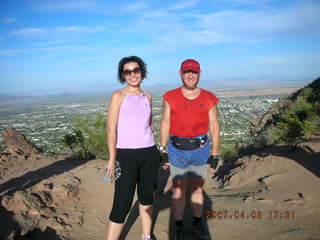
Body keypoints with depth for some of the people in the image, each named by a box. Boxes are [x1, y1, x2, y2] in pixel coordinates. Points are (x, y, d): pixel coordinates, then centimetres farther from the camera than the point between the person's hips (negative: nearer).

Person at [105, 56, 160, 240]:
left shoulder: (148, 96, 11)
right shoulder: (118, 96, -3)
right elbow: (111, 129, -7)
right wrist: (112, 159, -13)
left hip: (149, 153, 5)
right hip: (126, 155, -5)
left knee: (147, 197, 15)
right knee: (123, 203, -6)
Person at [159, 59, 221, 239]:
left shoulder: (209, 99, 1)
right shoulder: (170, 97, 1)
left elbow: (215, 127, 2)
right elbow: (165, 124, 4)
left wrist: (215, 155, 0)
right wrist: (163, 151, 2)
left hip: (201, 149, 1)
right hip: (177, 150, -1)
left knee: (197, 189, 14)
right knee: (179, 189, 8)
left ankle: (197, 224, 33)